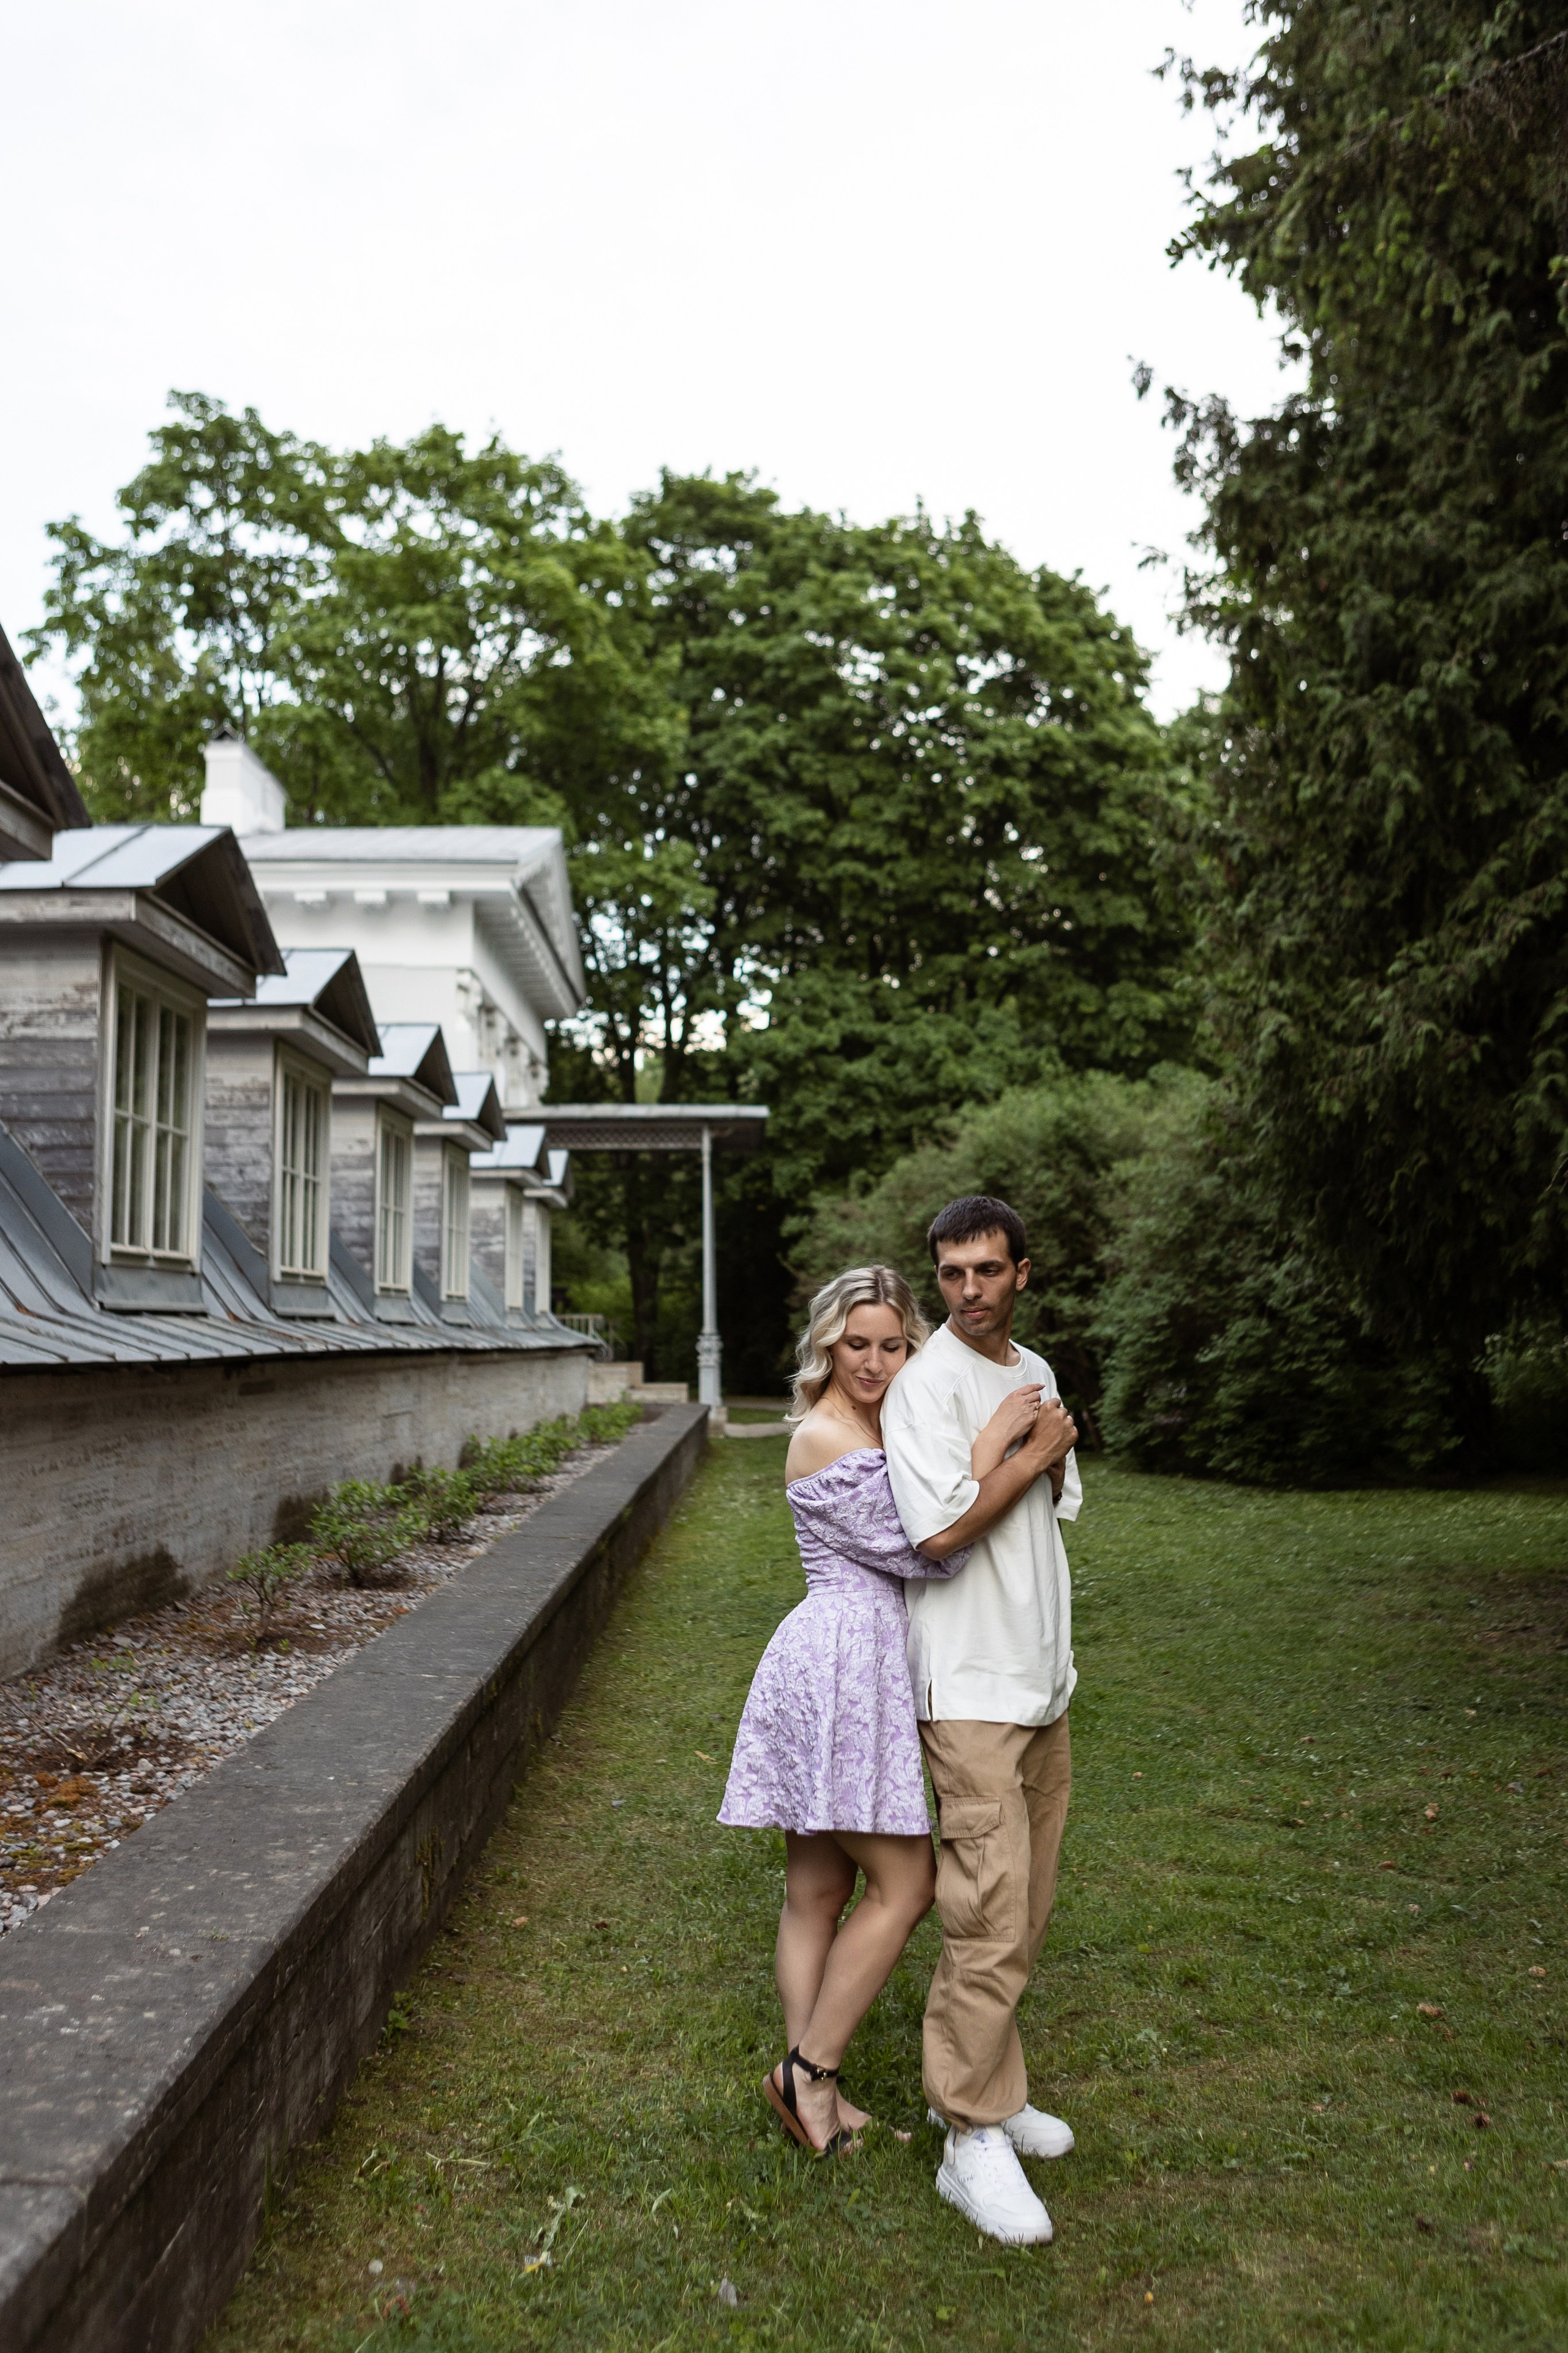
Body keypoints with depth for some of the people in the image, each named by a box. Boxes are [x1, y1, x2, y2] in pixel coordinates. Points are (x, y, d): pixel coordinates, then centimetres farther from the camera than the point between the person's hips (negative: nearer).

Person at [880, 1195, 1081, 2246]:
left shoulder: (1035, 1372, 12)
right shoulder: (925, 1382, -13)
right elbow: (940, 1528, -23)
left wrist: (1049, 1448, 2)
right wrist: (1031, 1451, -14)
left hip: (1042, 1675, 8)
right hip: (972, 1683, -8)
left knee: (1024, 1909, 14)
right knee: (991, 1914, -7)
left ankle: (979, 2086, 29)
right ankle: (975, 2139, 4)